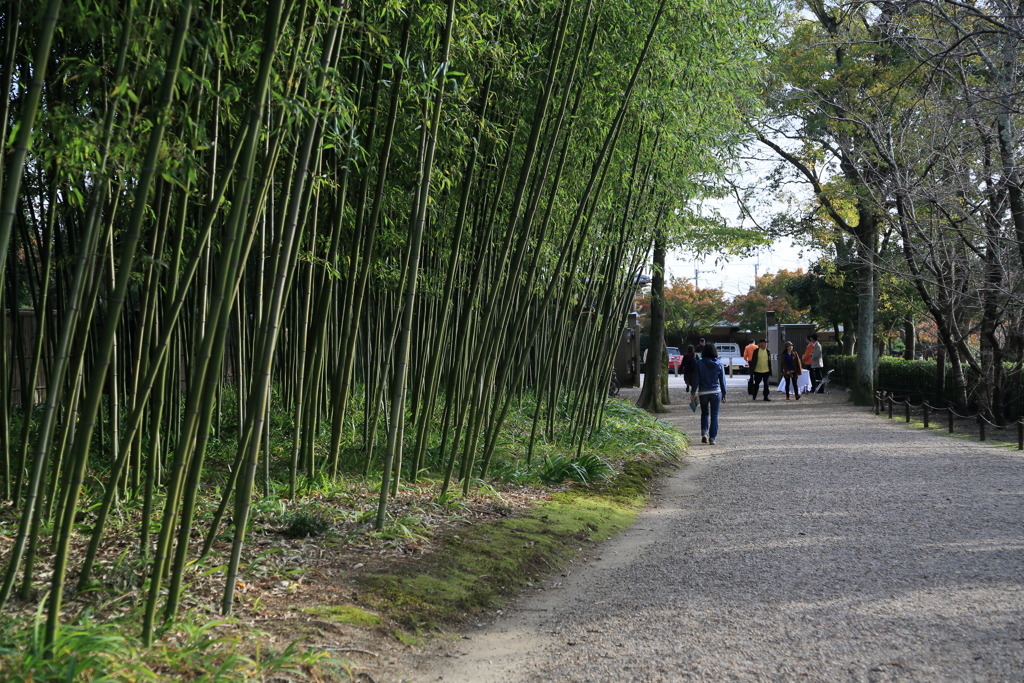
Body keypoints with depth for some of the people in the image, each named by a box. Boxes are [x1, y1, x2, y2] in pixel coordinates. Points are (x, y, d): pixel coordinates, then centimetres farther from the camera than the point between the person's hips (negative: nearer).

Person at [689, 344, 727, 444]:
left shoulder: (699, 364, -6)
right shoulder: (719, 364, -2)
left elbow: (696, 380, -5)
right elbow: (722, 381, 2)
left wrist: (693, 394, 0)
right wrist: (724, 395, 10)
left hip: (703, 392, 0)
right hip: (716, 392, 0)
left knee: (704, 413, 18)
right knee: (714, 416, 6)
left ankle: (704, 433, 0)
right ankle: (712, 438, 2)